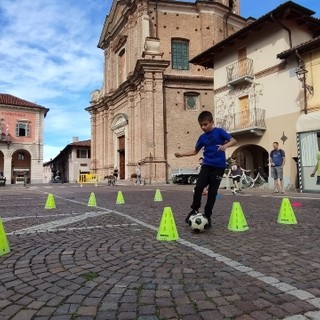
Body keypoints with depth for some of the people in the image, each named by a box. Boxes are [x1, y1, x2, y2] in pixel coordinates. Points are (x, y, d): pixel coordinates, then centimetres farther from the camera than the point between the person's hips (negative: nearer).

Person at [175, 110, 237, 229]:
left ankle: (207, 216, 14)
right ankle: (194, 210, 10)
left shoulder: (219, 131, -3)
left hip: (219, 166, -3)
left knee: (212, 192, 1)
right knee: (198, 188, -12)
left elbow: (234, 140, -8)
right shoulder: (202, 137, 9)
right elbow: (195, 151, 18)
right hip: (206, 165, 3)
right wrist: (181, 154, 8)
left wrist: (225, 145, -28)